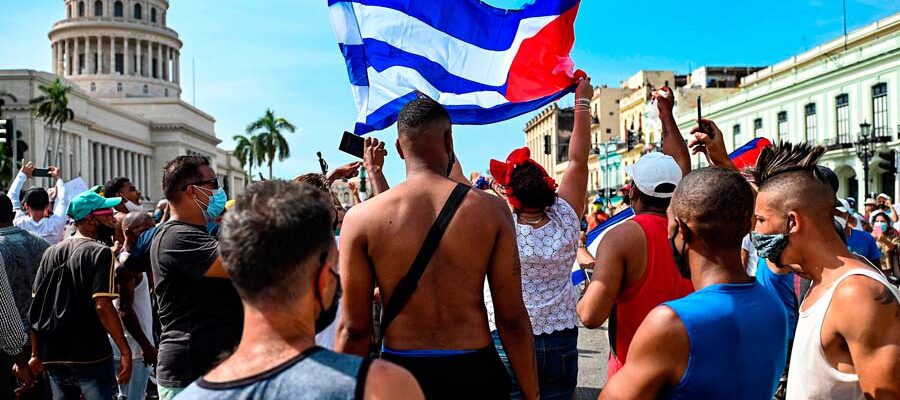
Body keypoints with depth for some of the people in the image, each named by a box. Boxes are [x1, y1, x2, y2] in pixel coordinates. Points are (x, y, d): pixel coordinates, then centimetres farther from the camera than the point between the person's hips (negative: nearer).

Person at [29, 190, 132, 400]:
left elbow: (36, 307, 8)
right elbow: (102, 306, -21)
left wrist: (37, 354, 13)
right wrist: (125, 351, -18)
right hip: (91, 357, -6)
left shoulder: (51, 252, 8)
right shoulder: (100, 252, -12)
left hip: (53, 357, 7)